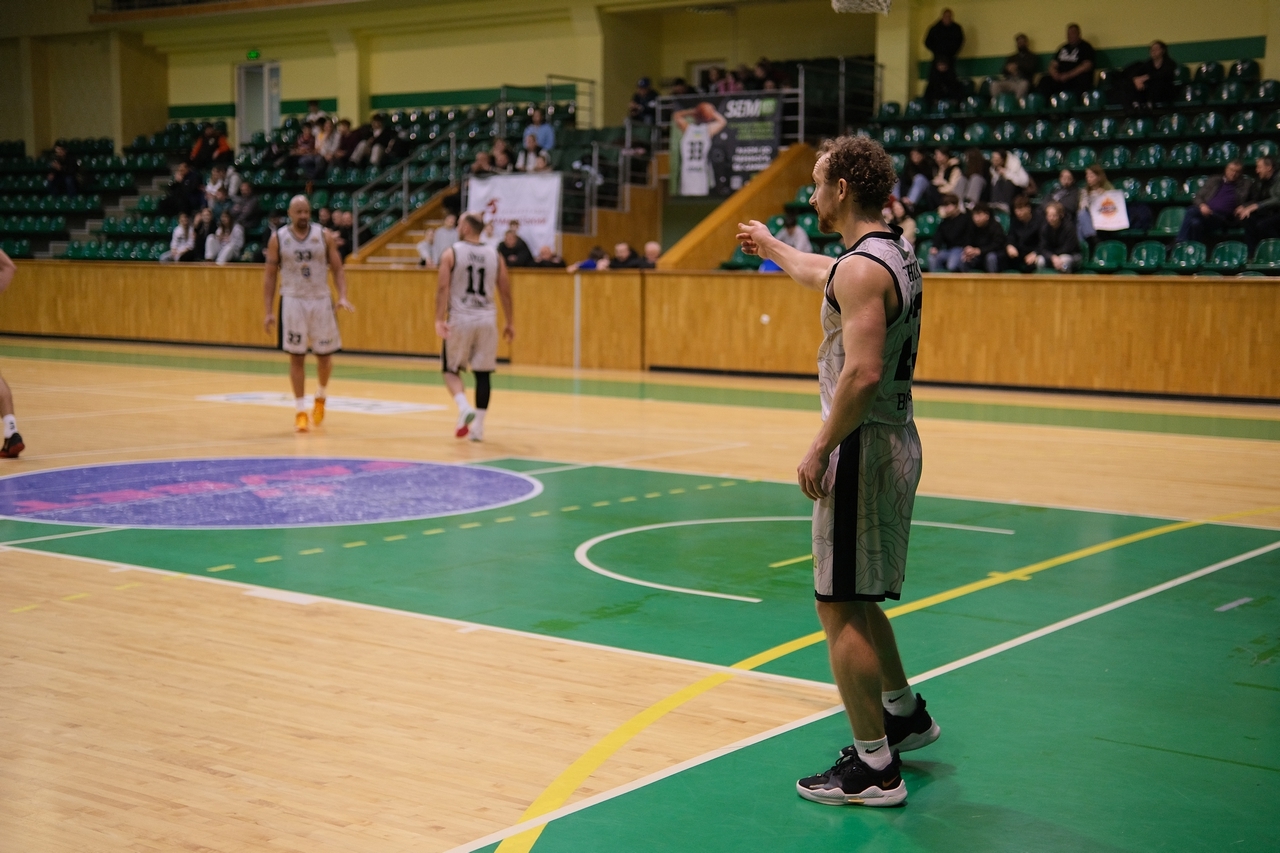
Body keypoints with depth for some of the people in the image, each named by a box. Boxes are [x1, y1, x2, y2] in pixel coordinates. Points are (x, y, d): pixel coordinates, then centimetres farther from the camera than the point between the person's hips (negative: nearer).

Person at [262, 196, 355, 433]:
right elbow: (269, 275, 2)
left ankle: (321, 396, 35)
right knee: (296, 357, -1)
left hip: (321, 300, 1)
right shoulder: (277, 239, -2)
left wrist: (343, 296, -14)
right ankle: (300, 411, 6)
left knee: (324, 355, 7)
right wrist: (268, 311, -4)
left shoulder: (323, 236, 0)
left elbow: (337, 269, 2)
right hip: (293, 302, -1)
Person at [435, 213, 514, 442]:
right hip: (487, 319, 2)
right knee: (482, 373, 7)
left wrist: (440, 319, -14)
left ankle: (464, 407, -13)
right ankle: (478, 427, 6)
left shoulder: (451, 254, -3)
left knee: (451, 369, 12)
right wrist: (510, 323, 14)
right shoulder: (495, 256, 6)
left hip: (460, 320, -2)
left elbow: (443, 288, -12)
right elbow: (505, 292, 7)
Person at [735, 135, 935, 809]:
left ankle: (873, 767, 3)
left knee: (840, 606, -3)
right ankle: (905, 714, 36)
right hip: (894, 442, 10)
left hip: (862, 448, -10)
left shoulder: (862, 268, -19)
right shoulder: (894, 255, 13)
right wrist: (770, 246, 51)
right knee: (853, 598, 23)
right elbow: (819, 273, 35)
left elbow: (862, 374, -28)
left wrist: (821, 448, -20)